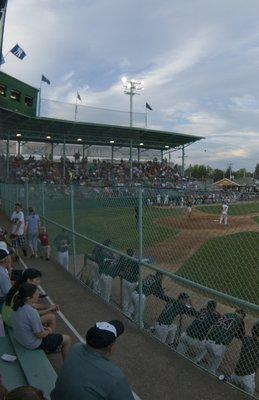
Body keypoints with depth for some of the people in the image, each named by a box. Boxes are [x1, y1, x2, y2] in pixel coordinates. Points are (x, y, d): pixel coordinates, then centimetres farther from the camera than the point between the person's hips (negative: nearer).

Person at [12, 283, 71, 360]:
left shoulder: (18, 306, -10)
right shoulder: (32, 312, -35)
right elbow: (40, 335, -25)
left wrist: (43, 328, 6)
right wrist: (48, 331, -4)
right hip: (34, 344, -8)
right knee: (67, 339, 7)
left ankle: (53, 348, 47)